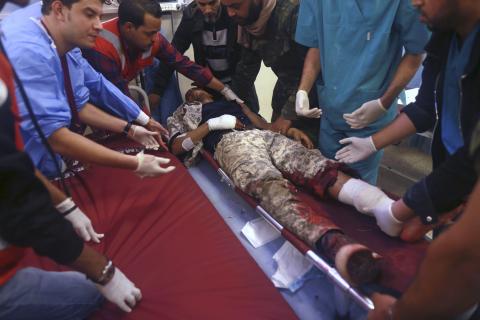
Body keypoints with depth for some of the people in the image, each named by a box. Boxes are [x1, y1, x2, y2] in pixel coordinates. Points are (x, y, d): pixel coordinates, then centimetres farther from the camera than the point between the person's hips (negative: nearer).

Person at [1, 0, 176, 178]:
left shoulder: (69, 49, 1)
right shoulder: (27, 51, -26)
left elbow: (80, 106, 8)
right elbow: (55, 137, -30)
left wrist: (130, 130, 0)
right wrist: (135, 163, -29)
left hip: (57, 161, 7)